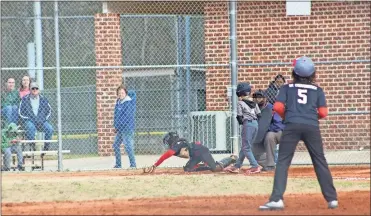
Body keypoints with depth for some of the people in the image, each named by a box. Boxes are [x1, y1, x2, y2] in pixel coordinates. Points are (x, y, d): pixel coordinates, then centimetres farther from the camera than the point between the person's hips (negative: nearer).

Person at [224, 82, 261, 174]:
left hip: (247, 124, -7)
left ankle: (255, 166, -15)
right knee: (245, 146, 14)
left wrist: (241, 121, 12)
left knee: (246, 148, -3)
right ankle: (237, 166, 21)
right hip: (255, 123, 7)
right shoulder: (254, 102, 11)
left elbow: (239, 117, -8)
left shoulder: (240, 103, -7)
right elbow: (259, 115, 9)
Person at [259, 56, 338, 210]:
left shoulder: (287, 88, 13)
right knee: (320, 162, 10)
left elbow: (278, 107, 0)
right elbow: (323, 112, 6)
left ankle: (276, 199, -15)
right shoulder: (317, 90, 15)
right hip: (312, 127, 1)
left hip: (292, 126, -1)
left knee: (283, 162, -2)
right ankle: (332, 199, 11)